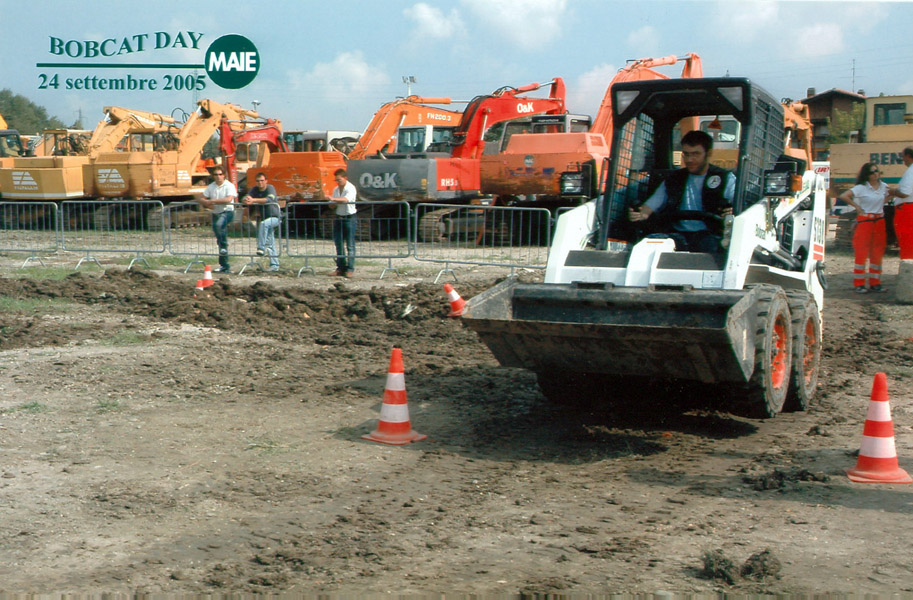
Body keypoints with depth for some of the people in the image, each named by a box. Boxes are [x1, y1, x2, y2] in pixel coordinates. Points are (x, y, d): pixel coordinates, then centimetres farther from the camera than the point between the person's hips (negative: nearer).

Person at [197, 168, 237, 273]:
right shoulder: (211, 187, 11)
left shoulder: (229, 186, -6)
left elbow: (229, 199, -22)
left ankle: (224, 246, -24)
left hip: (227, 212, -6)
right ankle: (224, 266, 10)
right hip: (215, 213, 6)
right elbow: (202, 199, 12)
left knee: (219, 225, -39)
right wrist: (207, 204, -12)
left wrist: (213, 200, -18)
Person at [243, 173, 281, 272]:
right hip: (265, 218, 7)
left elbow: (269, 199, -34)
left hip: (275, 217, -7)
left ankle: (261, 248, -36)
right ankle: (274, 265, 12)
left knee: (263, 224, -36)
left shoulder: (270, 188, -14)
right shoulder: (255, 189, 3)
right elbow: (245, 198, -8)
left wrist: (253, 200, -42)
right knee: (270, 244, 7)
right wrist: (246, 200, -34)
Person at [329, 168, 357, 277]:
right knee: (339, 243, 8)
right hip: (338, 218, 7)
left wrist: (334, 199, -41)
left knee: (350, 245, -4)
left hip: (349, 218, -7)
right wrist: (332, 203, -8)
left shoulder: (351, 188, -10)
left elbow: (346, 199, -29)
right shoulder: (336, 189, 11)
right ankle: (341, 267, 15)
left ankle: (350, 268, -2)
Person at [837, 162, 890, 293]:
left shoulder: (883, 186, 9)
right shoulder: (861, 188, -8)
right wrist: (856, 206, -9)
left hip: (879, 221, 6)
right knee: (862, 252, -5)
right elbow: (843, 196, -15)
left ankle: (875, 283, 14)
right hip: (864, 220, -5)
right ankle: (859, 284, -1)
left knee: (878, 253, 6)